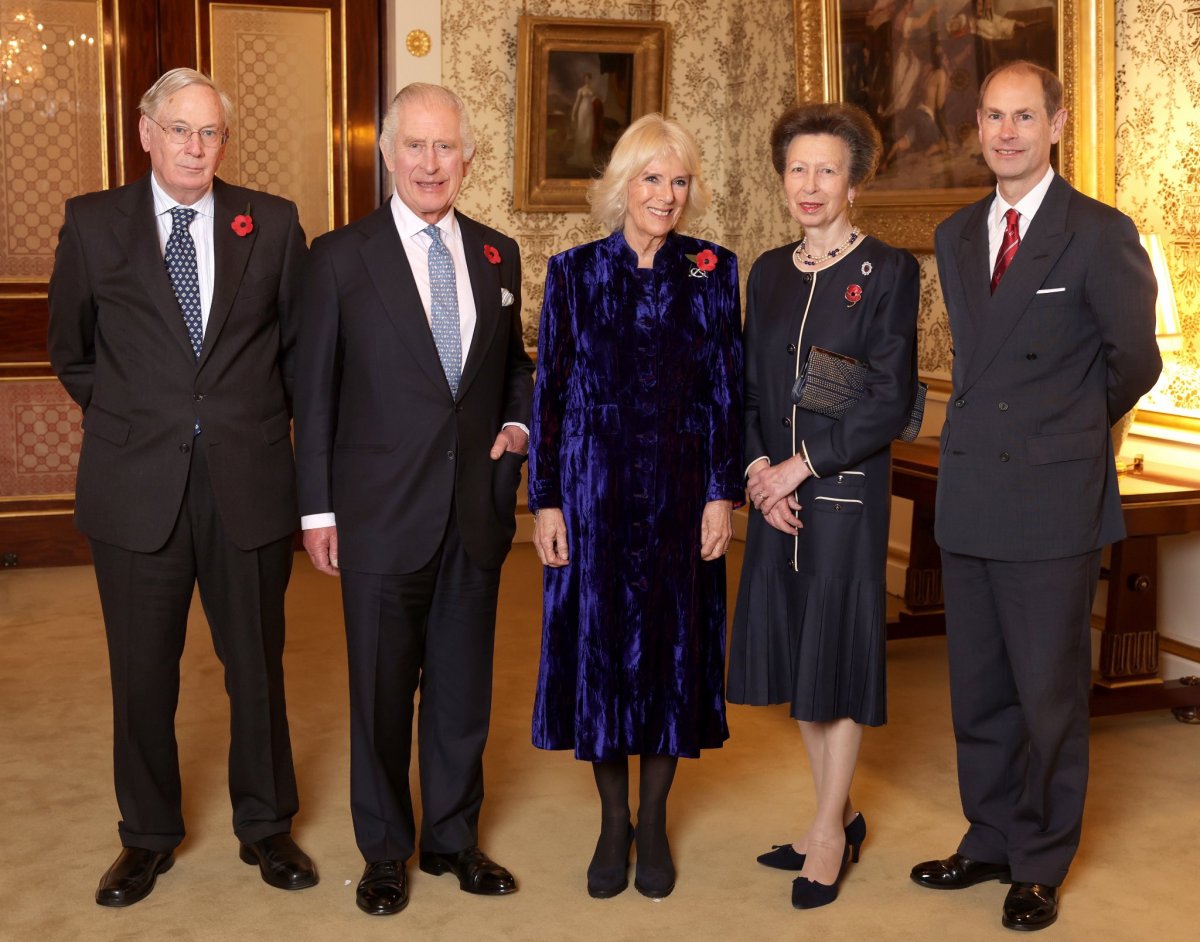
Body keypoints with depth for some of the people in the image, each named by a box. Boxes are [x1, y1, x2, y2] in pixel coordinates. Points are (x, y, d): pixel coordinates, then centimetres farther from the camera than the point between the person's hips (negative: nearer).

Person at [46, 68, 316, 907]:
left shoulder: (272, 223, 2)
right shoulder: (93, 223, 2)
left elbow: (298, 342, 12)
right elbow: (71, 350, 13)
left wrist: (261, 423, 10)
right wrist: (128, 421, 9)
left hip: (248, 483, 0)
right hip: (137, 488, 0)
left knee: (258, 666, 11)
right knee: (143, 674, 9)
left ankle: (265, 825, 28)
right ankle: (148, 835, 27)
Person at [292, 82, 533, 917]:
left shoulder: (499, 255, 8)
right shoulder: (342, 256, -3)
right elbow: (316, 391, -2)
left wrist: (520, 420, -1)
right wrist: (318, 508, -4)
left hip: (477, 511, 3)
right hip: (383, 512, -3)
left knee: (464, 688, 13)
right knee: (382, 691, 8)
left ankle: (454, 839, 30)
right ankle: (385, 851, 25)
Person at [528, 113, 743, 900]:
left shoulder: (714, 272, 2)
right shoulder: (574, 272, 2)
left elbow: (728, 391, 1)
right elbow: (550, 391, 2)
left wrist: (722, 493, -5)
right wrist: (546, 499, -2)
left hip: (680, 495, 0)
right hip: (595, 494, 0)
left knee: (674, 648, 7)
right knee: (600, 649, 5)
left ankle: (653, 822, 22)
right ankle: (612, 820, 22)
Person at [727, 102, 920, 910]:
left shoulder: (888, 271, -6)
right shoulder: (769, 273, 11)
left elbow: (892, 401, -11)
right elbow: (749, 388, 11)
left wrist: (802, 464, -14)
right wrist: (759, 466, -5)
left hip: (847, 492, -6)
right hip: (776, 492, 6)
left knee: (839, 655, 2)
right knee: (796, 655, 11)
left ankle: (827, 831, 16)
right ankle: (840, 816, 26)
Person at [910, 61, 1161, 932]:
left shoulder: (1098, 234, -8)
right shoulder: (956, 237, 12)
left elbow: (1136, 361, -1)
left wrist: (1070, 429, 10)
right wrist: (1000, 425, 13)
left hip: (1053, 503, -6)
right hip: (969, 499, 6)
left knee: (1050, 694, 5)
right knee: (977, 691, 14)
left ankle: (1041, 866, 20)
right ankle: (990, 841, 30)